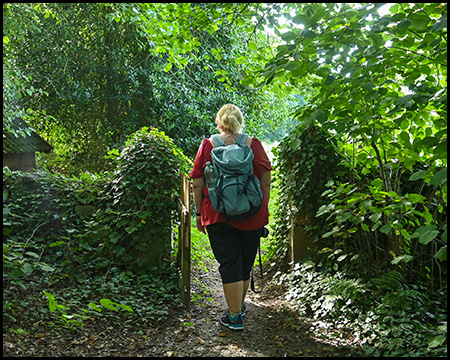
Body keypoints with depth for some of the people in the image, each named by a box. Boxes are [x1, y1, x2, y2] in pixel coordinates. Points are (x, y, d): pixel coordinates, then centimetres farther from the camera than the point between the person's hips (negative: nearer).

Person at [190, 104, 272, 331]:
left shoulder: (207, 146, -1)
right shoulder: (254, 144, 2)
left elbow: (197, 185, -1)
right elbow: (266, 182, 3)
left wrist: (199, 213, 7)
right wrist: (263, 210, 11)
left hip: (218, 216, -2)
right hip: (252, 216, 2)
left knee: (229, 264, 5)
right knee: (246, 262, 17)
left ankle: (235, 316, 10)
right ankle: (240, 305, 37)